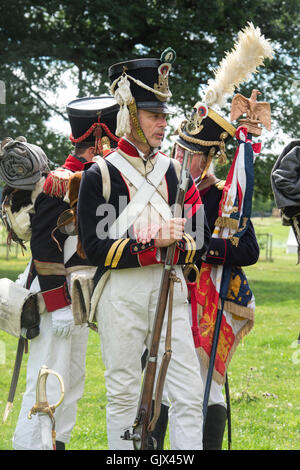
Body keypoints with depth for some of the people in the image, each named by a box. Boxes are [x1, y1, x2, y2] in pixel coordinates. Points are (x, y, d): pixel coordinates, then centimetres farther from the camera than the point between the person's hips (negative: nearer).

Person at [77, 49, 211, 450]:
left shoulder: (175, 171, 11)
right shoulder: (100, 175, -2)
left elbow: (201, 239, 10)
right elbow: (96, 248, -8)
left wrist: (172, 244, -12)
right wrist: (153, 243, -17)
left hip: (170, 288, 4)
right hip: (120, 292, -4)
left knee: (189, 392, -2)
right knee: (123, 392, 5)